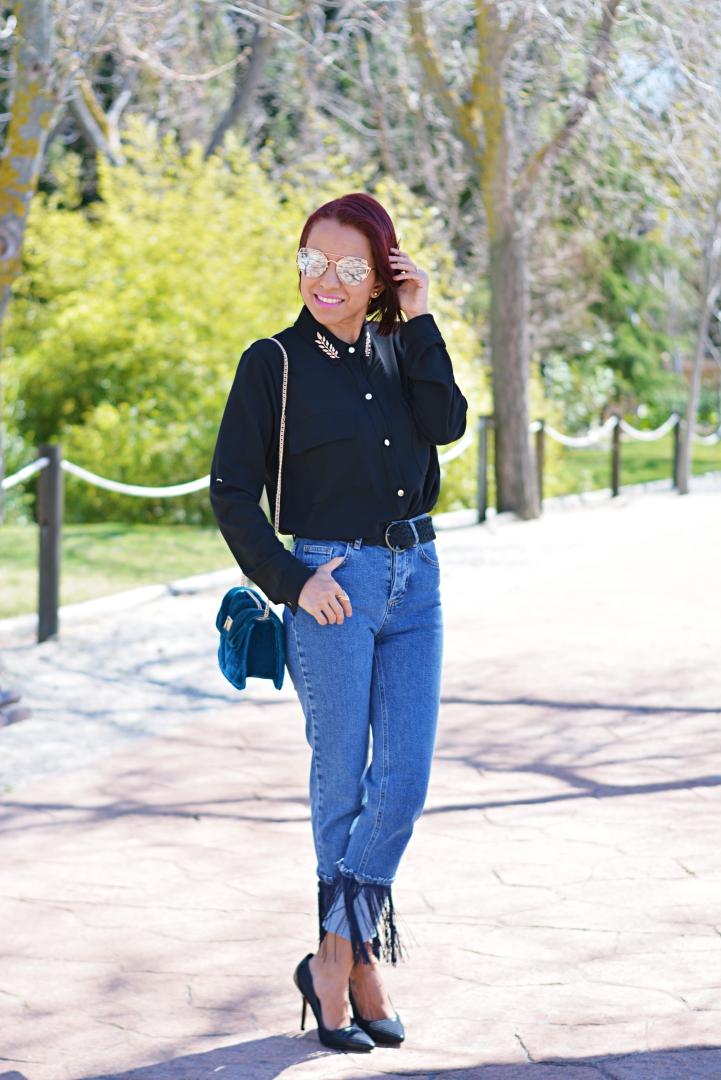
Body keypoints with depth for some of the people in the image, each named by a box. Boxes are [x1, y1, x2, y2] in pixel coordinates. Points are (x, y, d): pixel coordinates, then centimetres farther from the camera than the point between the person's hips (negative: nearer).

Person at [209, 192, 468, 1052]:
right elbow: (231, 490, -4)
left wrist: (418, 321, -8)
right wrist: (291, 583, -10)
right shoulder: (274, 362, -3)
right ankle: (349, 962, 14)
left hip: (415, 579, 5)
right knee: (342, 780, 1)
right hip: (332, 584, -5)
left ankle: (338, 957, 11)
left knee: (405, 777, 1)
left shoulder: (398, 349, 10)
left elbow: (447, 424, -7)